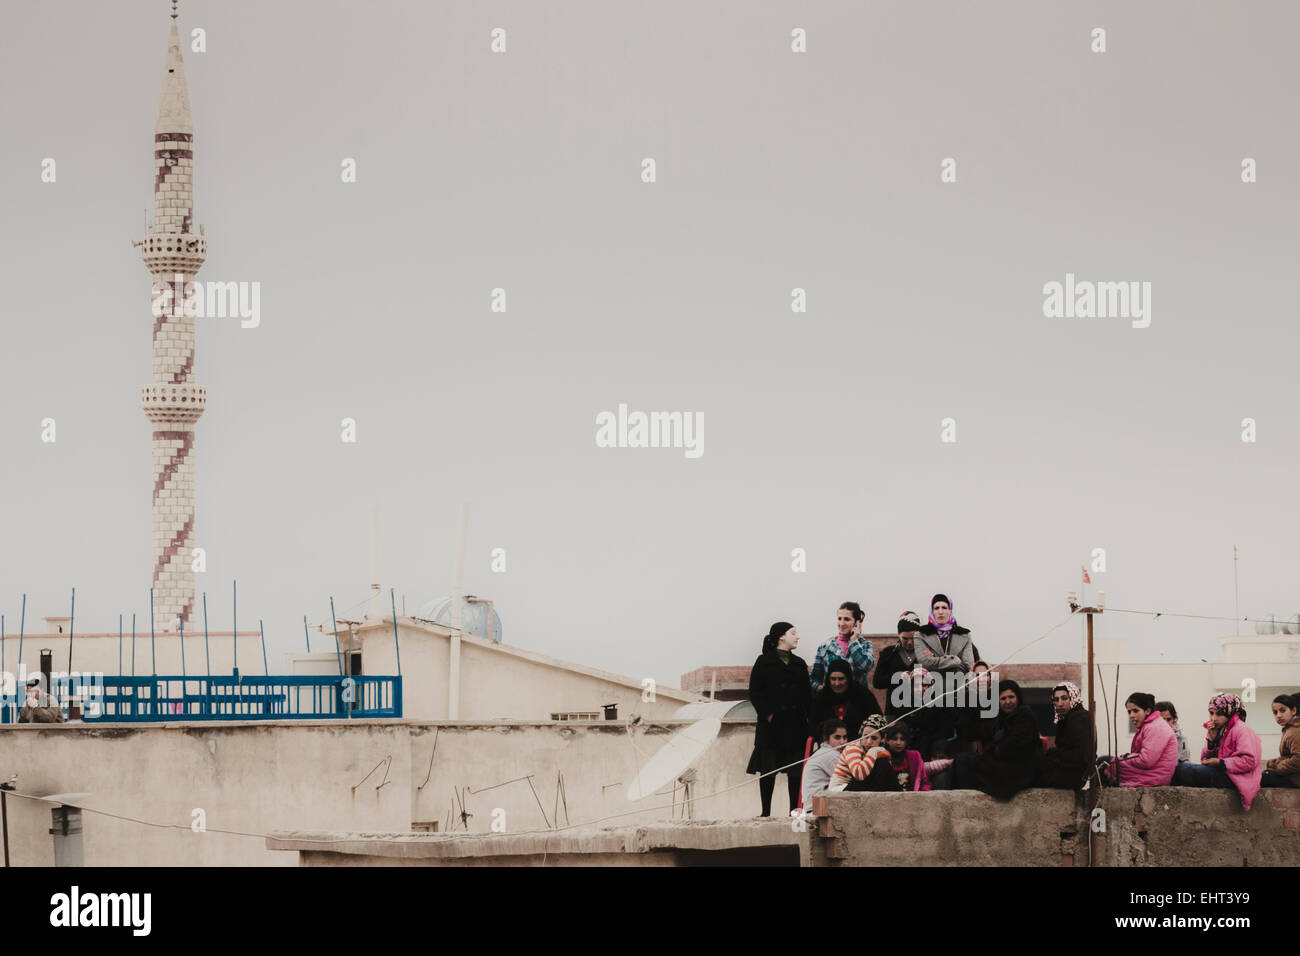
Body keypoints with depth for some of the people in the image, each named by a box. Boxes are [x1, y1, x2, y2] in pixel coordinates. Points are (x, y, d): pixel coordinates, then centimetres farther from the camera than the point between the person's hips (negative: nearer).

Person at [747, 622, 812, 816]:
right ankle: (766, 812, 2)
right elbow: (755, 693, -3)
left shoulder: (799, 664, 15)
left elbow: (807, 696, 14)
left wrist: (809, 720, 3)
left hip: (796, 725, 4)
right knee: (768, 770, -2)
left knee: (796, 770, 0)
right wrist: (767, 714, -13)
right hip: (772, 725, -4)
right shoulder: (764, 662, 1)